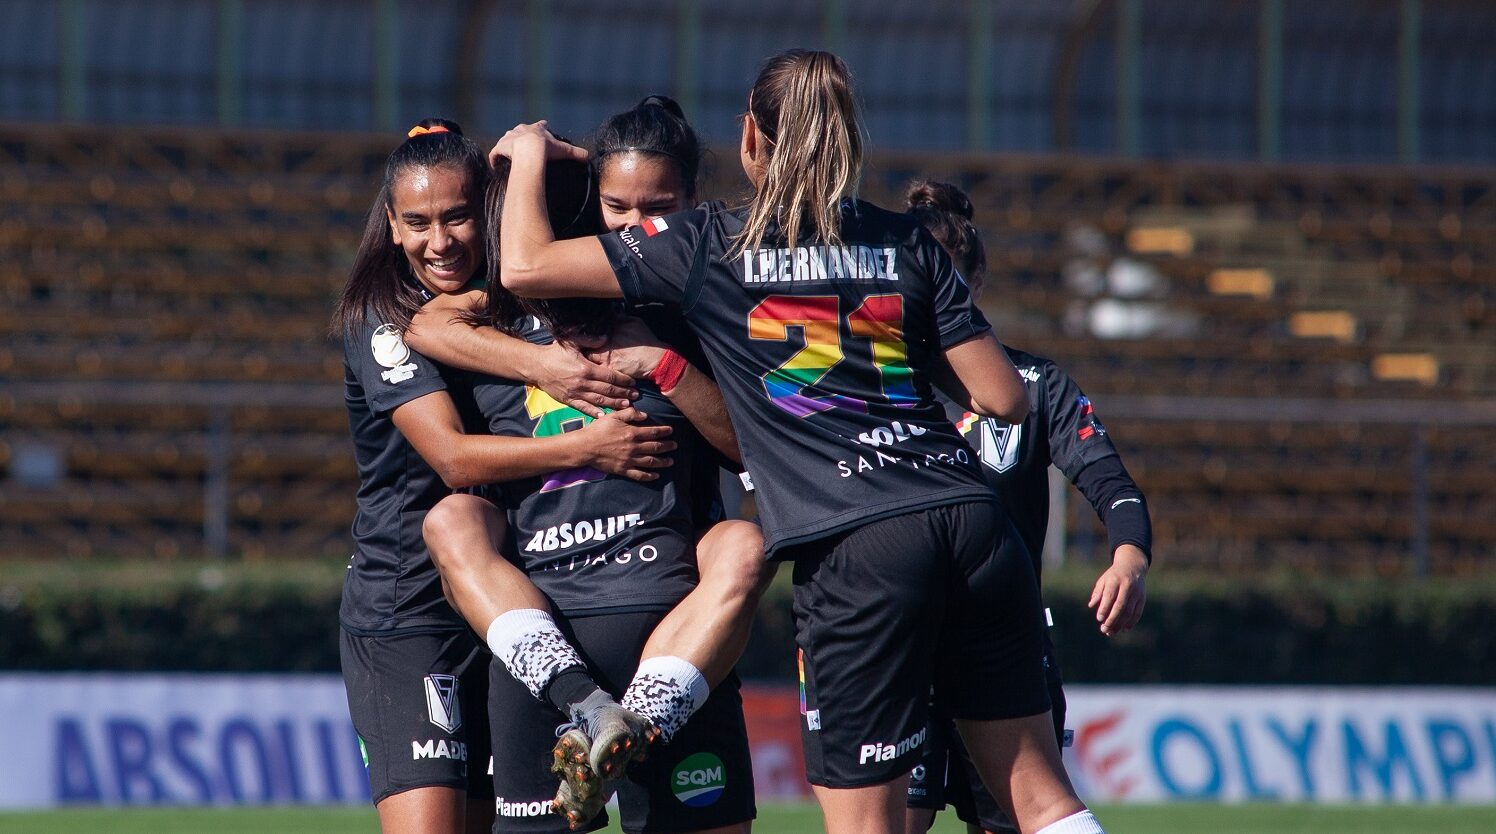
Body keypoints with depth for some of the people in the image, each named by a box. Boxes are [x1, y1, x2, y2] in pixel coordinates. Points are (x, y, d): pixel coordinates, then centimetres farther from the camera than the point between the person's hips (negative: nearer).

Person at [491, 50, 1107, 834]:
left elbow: (525, 267, 8)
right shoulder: (907, 243, 15)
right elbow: (1004, 398, 12)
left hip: (854, 550, -4)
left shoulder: (710, 246, 5)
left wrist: (529, 155, 26)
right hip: (973, 519, 4)